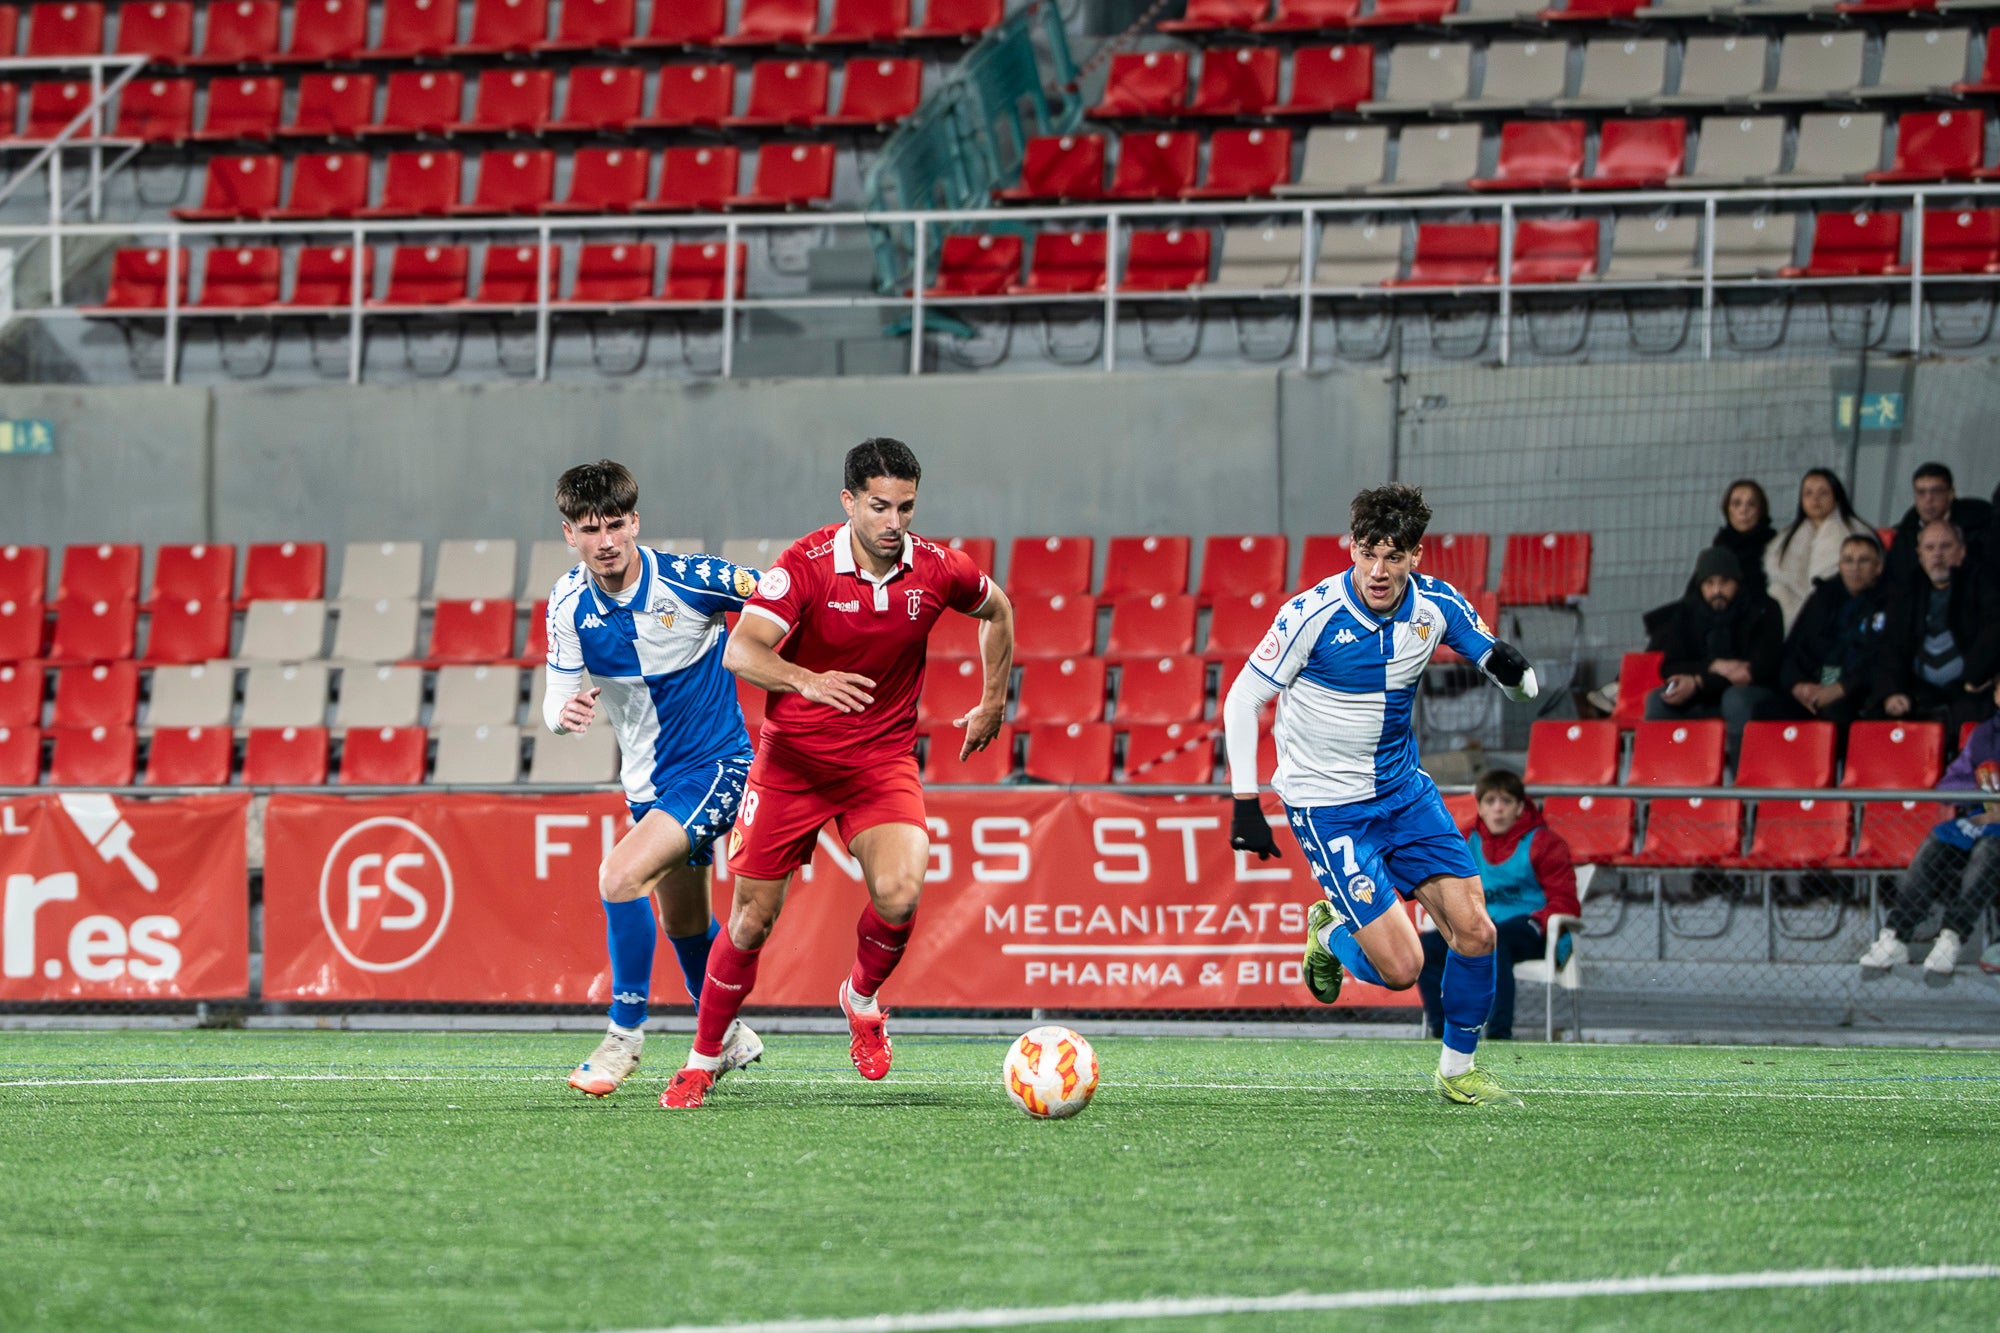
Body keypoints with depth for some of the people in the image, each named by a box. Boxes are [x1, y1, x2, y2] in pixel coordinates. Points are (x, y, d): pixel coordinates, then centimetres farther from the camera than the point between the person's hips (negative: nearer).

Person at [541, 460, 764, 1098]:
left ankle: (625, 1035, -11)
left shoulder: (687, 579, -20)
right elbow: (558, 698, -3)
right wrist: (565, 713, -26)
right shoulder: (568, 604, -6)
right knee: (683, 921, 21)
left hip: (716, 764, -6)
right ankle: (727, 1035, 45)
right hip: (650, 780, 6)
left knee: (621, 876, -24)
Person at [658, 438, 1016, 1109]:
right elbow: (741, 651, -30)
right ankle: (704, 1058, 21)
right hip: (792, 758, -2)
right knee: (753, 919, 0)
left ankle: (863, 998, 11)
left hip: (883, 758, 2)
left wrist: (993, 702, 18)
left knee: (899, 896, -22)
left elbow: (996, 610, 17)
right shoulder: (807, 564, -17)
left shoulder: (938, 570, -7)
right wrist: (807, 681, -48)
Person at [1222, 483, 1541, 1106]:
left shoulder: (1437, 605, -7)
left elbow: (1516, 679, 7)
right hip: (1326, 804, -5)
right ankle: (1331, 933, 21)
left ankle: (1457, 1070, 17)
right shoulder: (1314, 614, -20)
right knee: (1400, 966, -13)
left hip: (1403, 790, 5)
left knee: (1474, 932, -4)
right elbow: (1242, 700, -12)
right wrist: (1245, 803, -16)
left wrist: (1511, 667, -19)